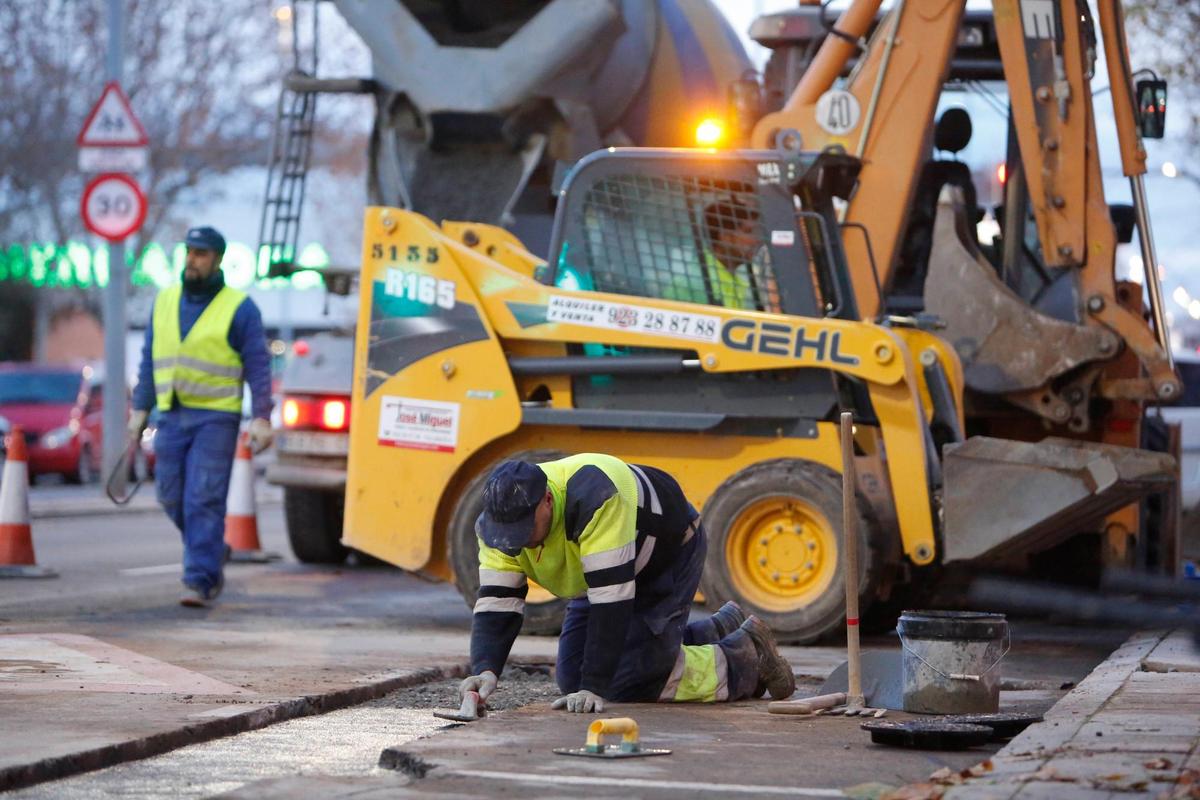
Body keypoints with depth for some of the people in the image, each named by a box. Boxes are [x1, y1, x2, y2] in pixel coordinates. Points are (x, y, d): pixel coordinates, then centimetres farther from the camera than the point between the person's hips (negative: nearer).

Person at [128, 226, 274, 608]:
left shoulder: (240, 308, -4)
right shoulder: (165, 301, 11)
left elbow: (258, 366, -5)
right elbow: (150, 359, 15)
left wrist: (261, 419, -12)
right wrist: (141, 409, 11)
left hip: (216, 417, -5)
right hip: (172, 416, 5)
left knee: (204, 500, -10)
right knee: (172, 497, 8)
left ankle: (200, 580, -9)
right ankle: (213, 553, 30)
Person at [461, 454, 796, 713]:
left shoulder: (592, 499, -43)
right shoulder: (499, 521, -23)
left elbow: (611, 602, -42)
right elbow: (496, 604, -22)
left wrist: (593, 687, -42)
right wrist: (485, 670, -41)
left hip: (671, 552, -8)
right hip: (607, 572, 8)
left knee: (630, 680, -17)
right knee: (573, 681, 7)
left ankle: (746, 658, 8)